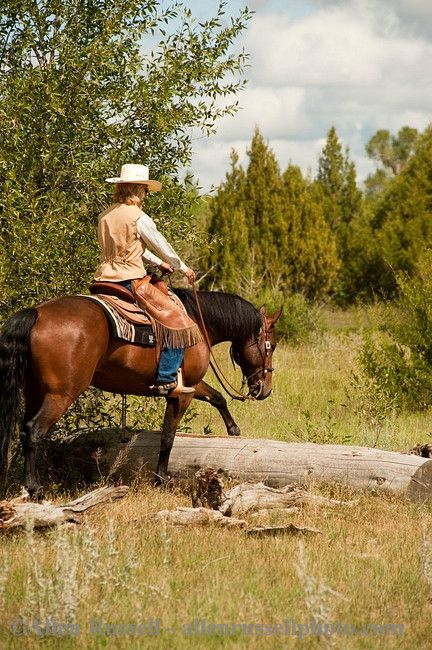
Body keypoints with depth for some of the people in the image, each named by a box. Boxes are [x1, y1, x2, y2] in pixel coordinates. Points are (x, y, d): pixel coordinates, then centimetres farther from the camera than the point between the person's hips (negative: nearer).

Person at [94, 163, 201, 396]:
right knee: (178, 322, -4)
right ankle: (166, 380, -10)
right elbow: (162, 246, 0)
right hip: (131, 281, -8)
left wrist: (158, 263, 35)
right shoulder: (139, 218, -11)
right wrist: (183, 268, 17)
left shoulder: (104, 216, 12)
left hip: (105, 280, 8)